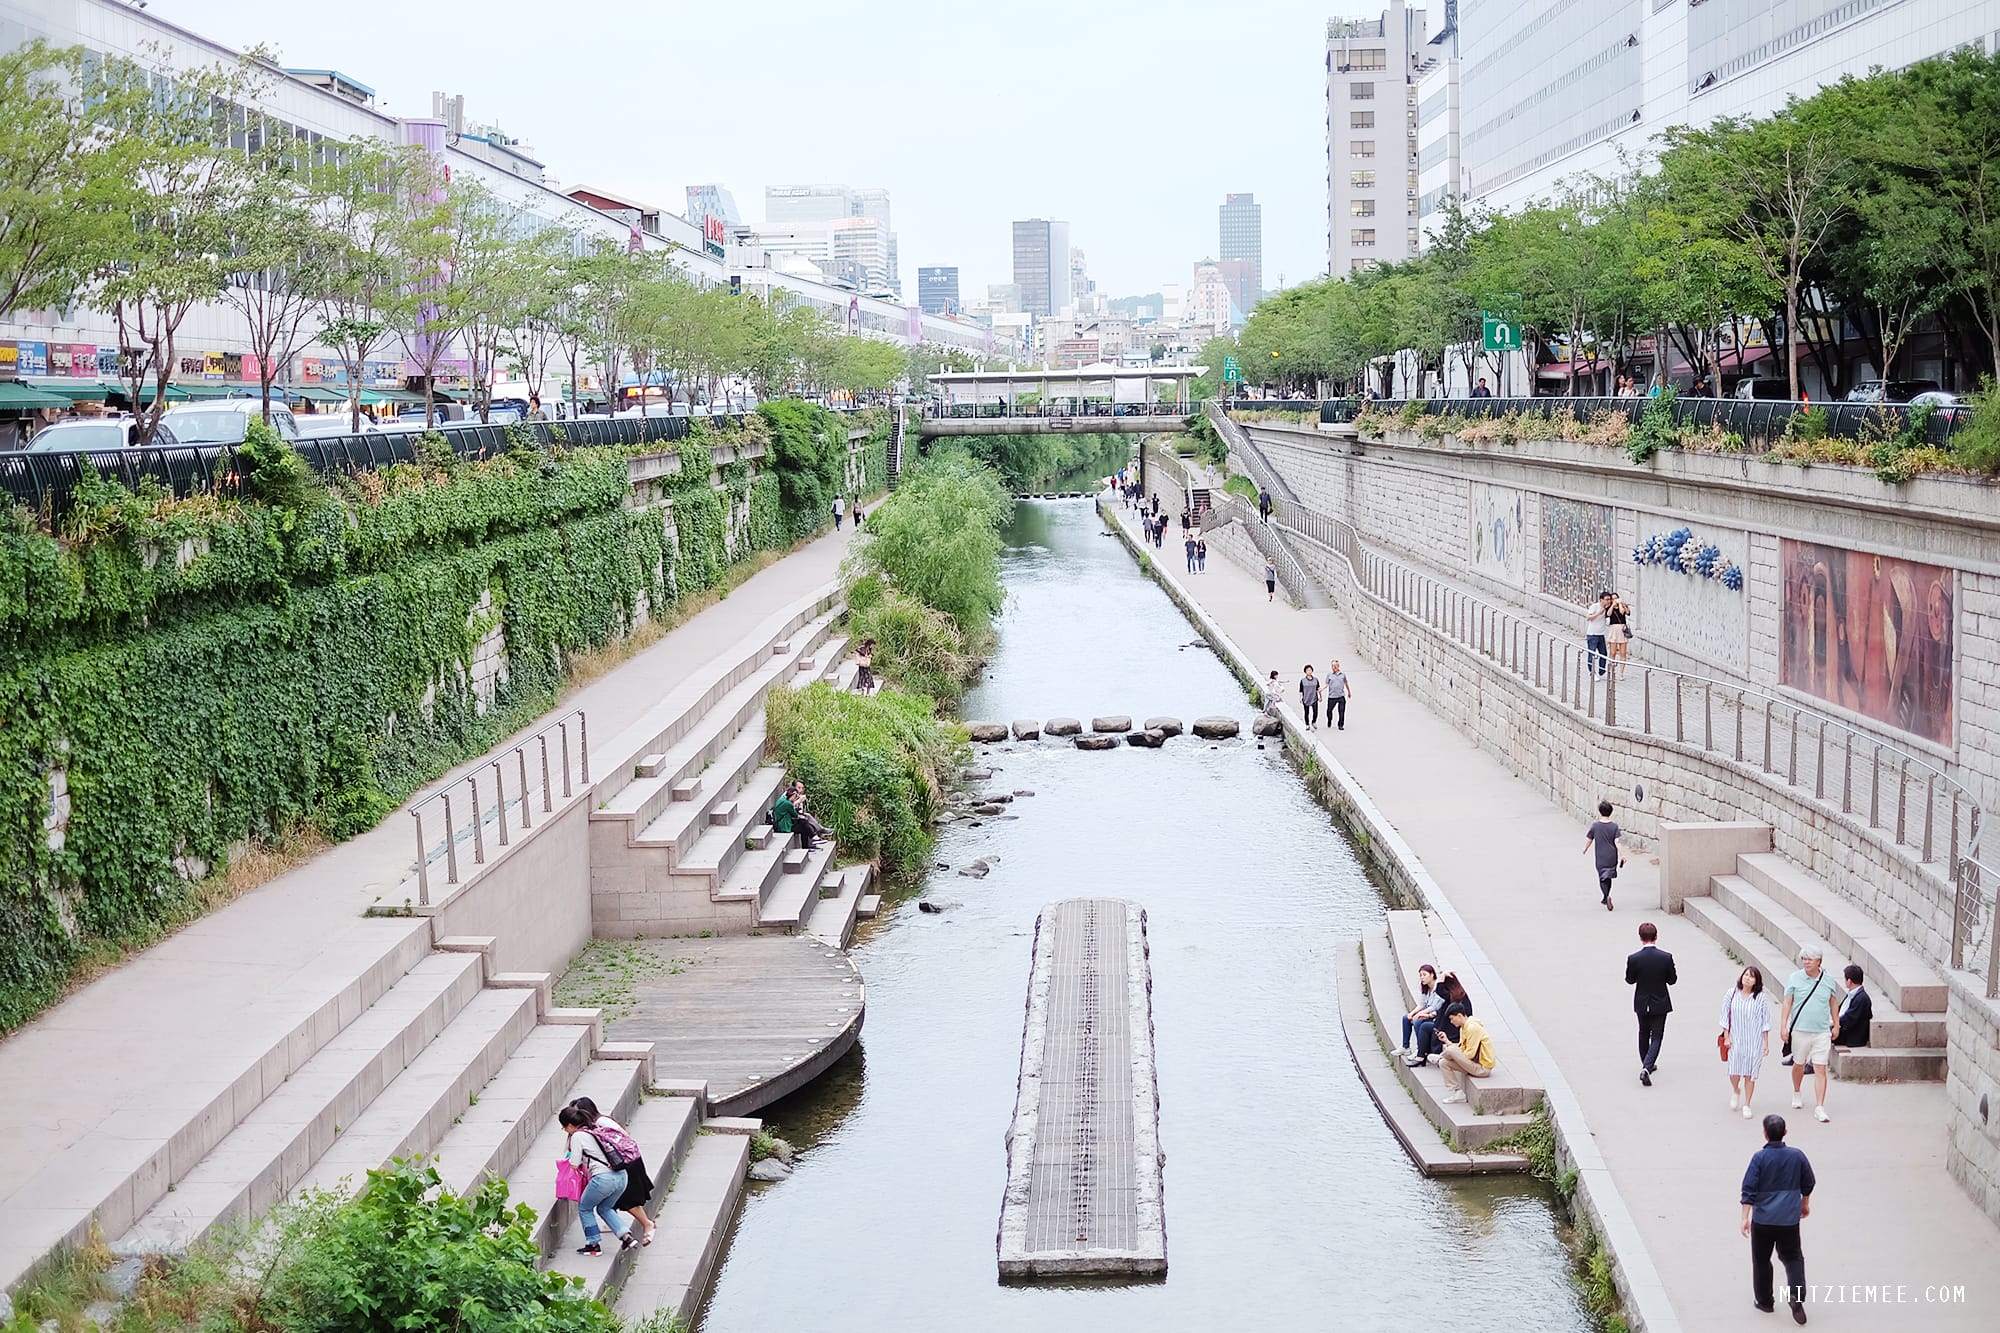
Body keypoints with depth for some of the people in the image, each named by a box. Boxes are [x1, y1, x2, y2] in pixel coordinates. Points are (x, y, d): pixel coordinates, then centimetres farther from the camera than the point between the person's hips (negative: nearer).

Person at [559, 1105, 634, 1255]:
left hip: (603, 1178, -7)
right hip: (621, 1176, 7)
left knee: (584, 1208, 16)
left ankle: (593, 1244, 16)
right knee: (604, 1208, 26)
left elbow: (574, 1165, -1)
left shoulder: (577, 1136, -3)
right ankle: (626, 1236, 10)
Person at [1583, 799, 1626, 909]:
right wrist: (1622, 855, -7)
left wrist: (1585, 849, 21)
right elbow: (1617, 842, -11)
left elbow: (1589, 840, 2)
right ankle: (1606, 898, 30)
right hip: (1612, 857, 2)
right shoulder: (1614, 827, -6)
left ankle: (1606, 897, -20)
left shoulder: (1595, 826, -7)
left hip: (1601, 858, -2)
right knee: (1608, 877, 19)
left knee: (1603, 879, 3)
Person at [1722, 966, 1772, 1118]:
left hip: (1754, 1041, -1)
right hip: (1735, 1040, 1)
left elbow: (1765, 1022, 0)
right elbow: (1725, 1017, 6)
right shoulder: (1731, 994, 0)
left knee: (1749, 1074, 1)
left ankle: (1746, 1105, 14)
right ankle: (1735, 1091, 32)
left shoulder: (1761, 998, -5)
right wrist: (1726, 1037, 1)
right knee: (1734, 1072, -2)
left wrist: (1766, 1044, -1)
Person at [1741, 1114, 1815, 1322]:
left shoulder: (1760, 1157, -12)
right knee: (1792, 1257, 14)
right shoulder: (1797, 1156, -3)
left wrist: (1745, 1217, -8)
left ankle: (1764, 1301, 22)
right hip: (1789, 1219, 2)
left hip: (1762, 1220, -2)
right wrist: (1805, 1204, 30)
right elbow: (1808, 1184, 11)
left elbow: (1749, 1189, -13)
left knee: (1761, 1260, 14)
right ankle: (1796, 1295, -7)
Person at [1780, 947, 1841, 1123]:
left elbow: (1833, 1003, 14)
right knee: (1799, 1065, 16)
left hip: (1822, 1032, 0)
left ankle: (1819, 1107, -5)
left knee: (1820, 1070, -6)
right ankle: (1796, 1093, 43)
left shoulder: (1828, 980, 1)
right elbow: (1787, 1003, -1)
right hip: (1800, 1030, 0)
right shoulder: (1795, 978, -3)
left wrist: (1836, 1025, 16)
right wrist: (1783, 1026, -6)